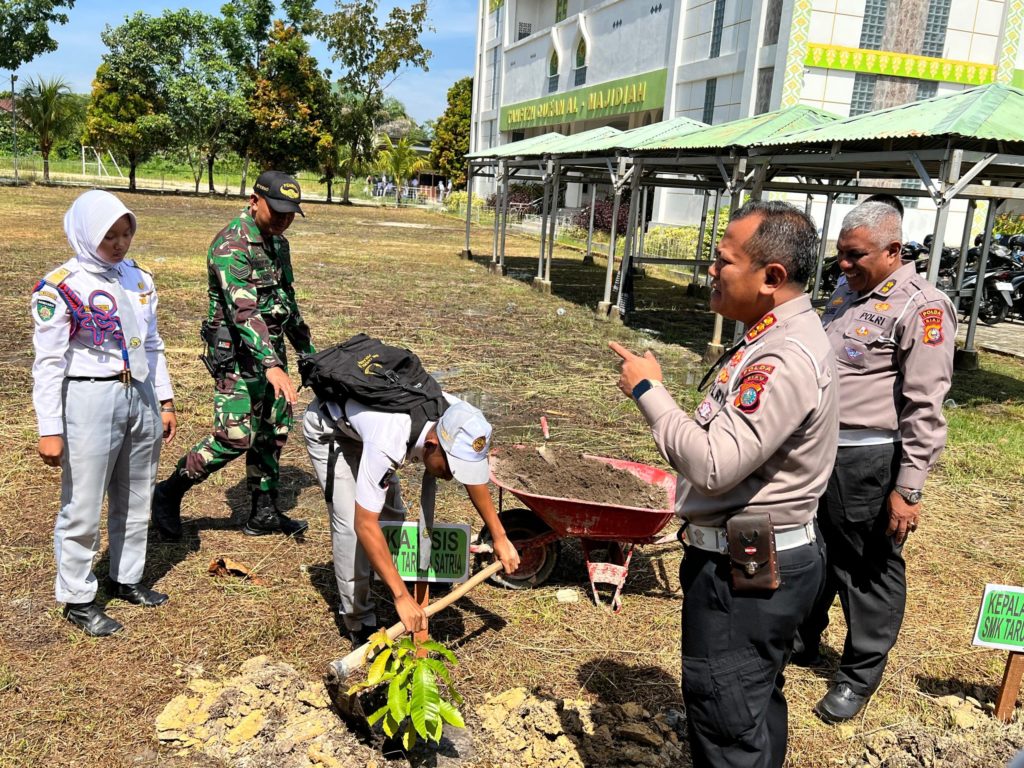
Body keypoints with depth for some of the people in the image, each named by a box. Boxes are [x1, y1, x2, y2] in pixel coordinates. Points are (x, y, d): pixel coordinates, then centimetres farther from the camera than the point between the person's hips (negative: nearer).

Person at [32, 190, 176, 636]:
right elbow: (49, 363, -11)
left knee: (135, 499, 17)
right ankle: (77, 598, 20)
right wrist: (50, 430, -13)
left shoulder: (138, 278, 7)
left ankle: (126, 578, 34)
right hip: (90, 400, -6)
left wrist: (165, 401, 14)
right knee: (83, 507, 3)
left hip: (140, 396, 6)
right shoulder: (60, 288, -12)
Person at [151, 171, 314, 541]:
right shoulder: (231, 245, -19)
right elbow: (245, 310, -30)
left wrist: (306, 348, 22)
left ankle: (264, 513, 23)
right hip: (238, 355, -8)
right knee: (235, 437, -10)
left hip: (272, 351, 9)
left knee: (273, 433, 11)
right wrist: (272, 365, -40)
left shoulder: (277, 242, 10)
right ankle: (169, 493, 11)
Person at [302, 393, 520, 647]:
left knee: (392, 512, 8)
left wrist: (499, 537, -5)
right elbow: (364, 524, -42)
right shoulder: (387, 443, -46)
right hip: (327, 429, -6)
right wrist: (402, 596, -41)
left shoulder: (456, 423, -27)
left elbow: (474, 476, -7)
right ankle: (359, 622, 2)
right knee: (349, 522, -14)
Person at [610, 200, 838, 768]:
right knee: (757, 705, 25)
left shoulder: (784, 360, -26)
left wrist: (648, 391, -21)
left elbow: (713, 466, -31)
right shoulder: (781, 338, 8)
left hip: (742, 571, -11)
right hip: (768, 556, 11)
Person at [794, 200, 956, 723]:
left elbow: (924, 408, -18)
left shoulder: (921, 308, -14)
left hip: (867, 461, -8)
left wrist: (908, 490, -19)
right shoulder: (848, 294, 12)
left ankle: (859, 675, 24)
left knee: (868, 571, 7)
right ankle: (803, 639, 40)